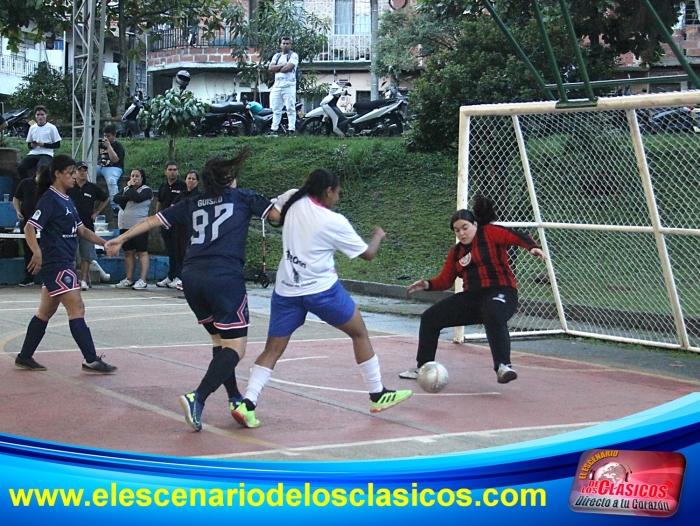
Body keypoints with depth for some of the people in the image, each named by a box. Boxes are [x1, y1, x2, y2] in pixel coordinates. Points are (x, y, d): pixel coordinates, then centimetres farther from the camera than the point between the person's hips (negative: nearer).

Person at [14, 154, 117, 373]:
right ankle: (91, 360, -8)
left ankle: (25, 357, 22)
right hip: (55, 263, -10)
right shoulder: (50, 199, -12)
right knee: (77, 309, -10)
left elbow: (81, 230, 20)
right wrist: (37, 252, -35)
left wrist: (106, 243, 11)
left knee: (46, 311, 14)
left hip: (64, 263, 10)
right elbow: (30, 228, -19)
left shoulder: (67, 200, 15)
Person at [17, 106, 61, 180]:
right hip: (33, 154, 4)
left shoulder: (51, 128, 1)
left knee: (41, 167, -38)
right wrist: (31, 145, -3)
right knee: (20, 167, -23)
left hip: (46, 154, -4)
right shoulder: (32, 128, 13)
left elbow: (57, 145, 1)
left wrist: (44, 144, -11)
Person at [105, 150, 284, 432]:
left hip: (192, 277, 6)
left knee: (219, 338, 22)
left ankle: (235, 399, 23)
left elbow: (153, 220, 26)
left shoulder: (192, 204, 20)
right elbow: (278, 214, 8)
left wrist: (121, 238, 37)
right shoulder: (242, 197, 11)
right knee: (235, 347, -6)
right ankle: (197, 398, -24)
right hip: (225, 278, -6)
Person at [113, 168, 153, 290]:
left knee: (142, 252, -7)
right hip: (125, 226, 7)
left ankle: (142, 280, -10)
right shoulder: (126, 189, 17)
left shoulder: (146, 190, -1)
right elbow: (116, 198, 1)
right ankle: (129, 280, 14)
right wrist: (128, 197, -13)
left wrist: (131, 187, -6)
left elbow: (137, 198, -21)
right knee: (128, 253, 9)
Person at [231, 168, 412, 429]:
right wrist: (378, 237, 20)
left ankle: (247, 404, -10)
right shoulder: (334, 222, -11)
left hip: (286, 290, 5)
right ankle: (378, 395, 21)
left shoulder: (294, 203, 1)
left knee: (273, 349, 6)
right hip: (321, 290, -4)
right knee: (360, 333, 15)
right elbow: (367, 253, 0)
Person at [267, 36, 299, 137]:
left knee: (291, 108, -8)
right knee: (276, 109, 6)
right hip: (277, 86, 6)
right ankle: (273, 129, 8)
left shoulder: (293, 55, 1)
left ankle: (292, 130, -11)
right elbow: (270, 68, 4)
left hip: (289, 86, -6)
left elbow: (288, 68, -15)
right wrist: (282, 65, -7)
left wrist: (277, 69, 0)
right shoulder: (276, 56, 19)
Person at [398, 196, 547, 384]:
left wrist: (532, 247, -32)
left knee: (493, 316, -43)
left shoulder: (489, 233, -2)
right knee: (430, 318, 4)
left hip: (501, 292, -7)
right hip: (472, 298, 7)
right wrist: (428, 284, -3)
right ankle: (423, 368, 17)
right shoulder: (456, 252, 16)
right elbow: (445, 280, 15)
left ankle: (503, 366, -44)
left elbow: (517, 237, -13)